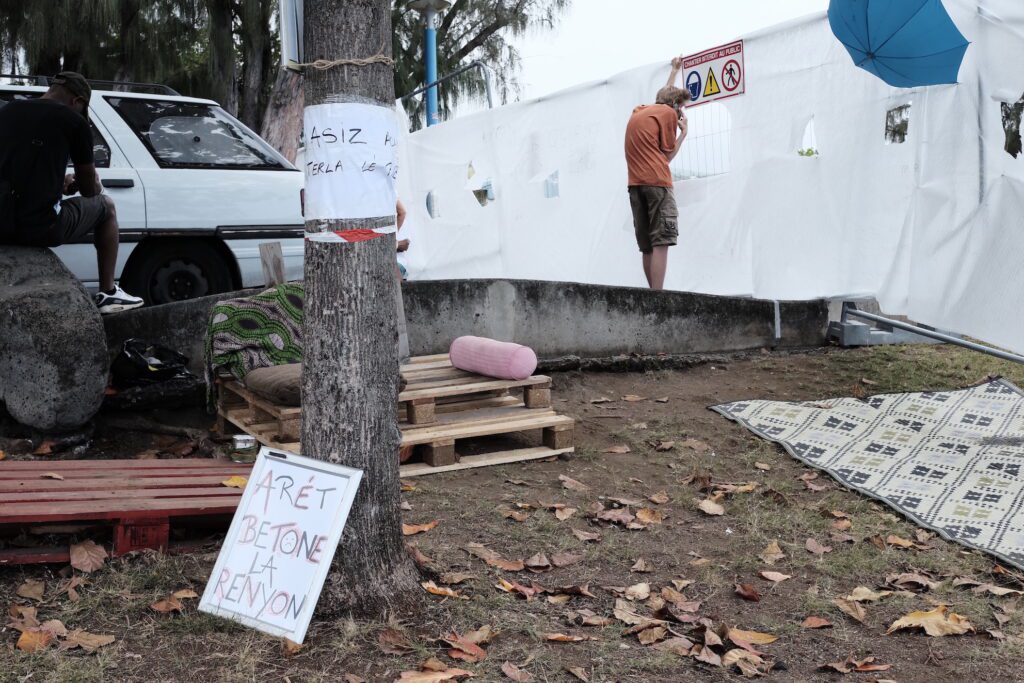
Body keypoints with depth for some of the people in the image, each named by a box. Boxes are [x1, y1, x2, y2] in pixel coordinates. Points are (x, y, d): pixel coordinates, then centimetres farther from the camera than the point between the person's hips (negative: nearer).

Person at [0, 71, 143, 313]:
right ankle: (107, 294, 22)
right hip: (41, 227, -5)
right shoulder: (74, 121, -1)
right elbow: (90, 189, 10)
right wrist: (75, 183, 32)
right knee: (105, 206, 22)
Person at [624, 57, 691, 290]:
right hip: (657, 182, -8)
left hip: (635, 185, 8)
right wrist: (683, 132, 15)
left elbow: (665, 94, 44)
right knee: (660, 243, -13)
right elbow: (667, 155, 3)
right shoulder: (668, 112, 3)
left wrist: (675, 70, 58)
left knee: (648, 247, 7)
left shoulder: (639, 112, 24)